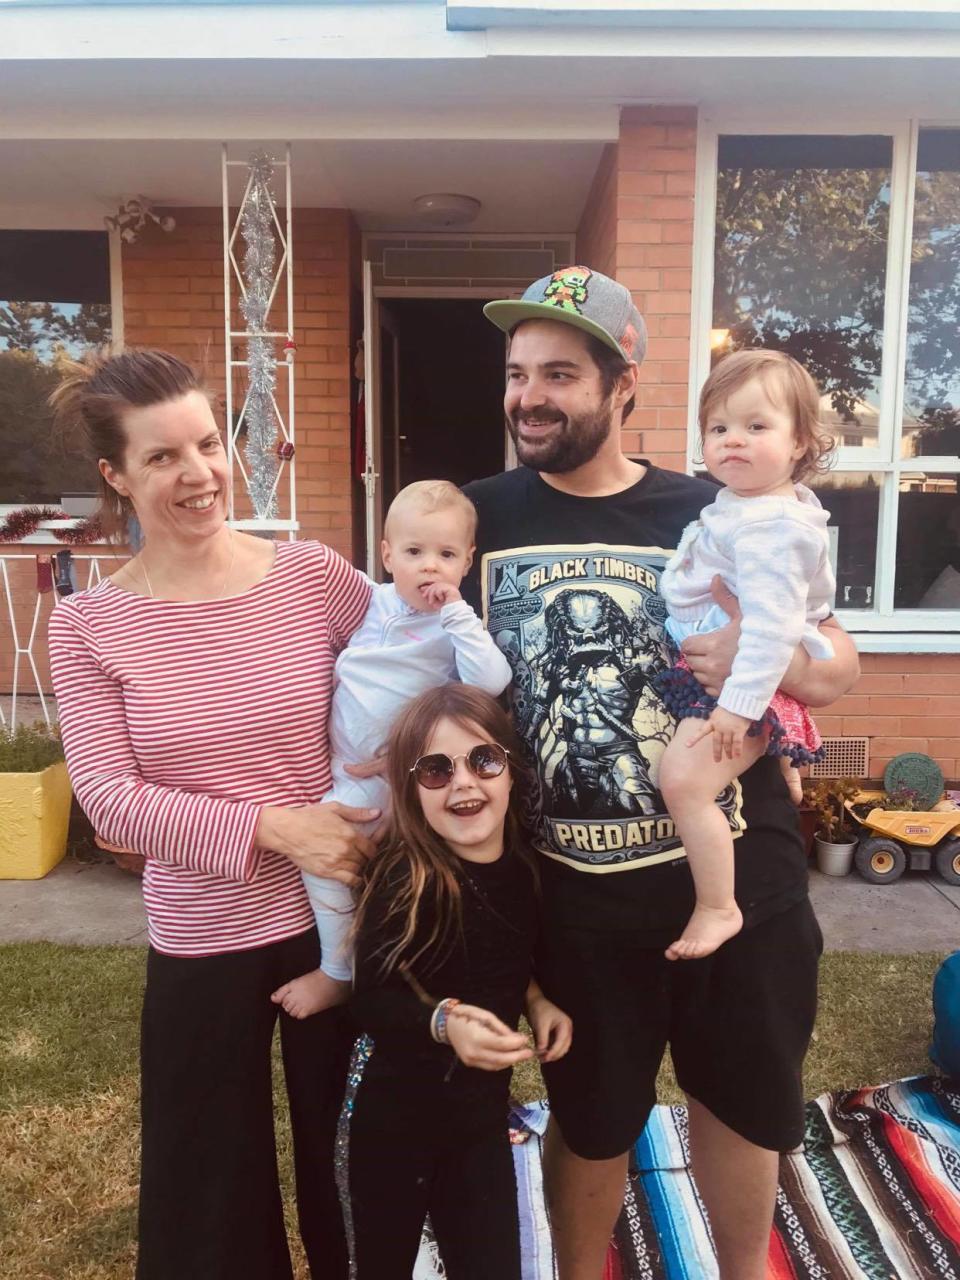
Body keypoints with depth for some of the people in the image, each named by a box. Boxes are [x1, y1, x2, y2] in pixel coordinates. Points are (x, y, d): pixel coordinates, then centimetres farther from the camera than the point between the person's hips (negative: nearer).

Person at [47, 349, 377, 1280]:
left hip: (339, 917, 1)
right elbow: (108, 799, -13)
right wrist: (272, 827, -22)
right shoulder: (87, 624, -7)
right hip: (200, 943, 0)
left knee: (347, 1163, 22)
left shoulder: (315, 576, -9)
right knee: (209, 1185, 20)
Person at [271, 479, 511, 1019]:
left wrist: (455, 611, -28)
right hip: (341, 763, 8)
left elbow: (491, 682, -30)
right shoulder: (376, 600, 6)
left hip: (380, 775, -8)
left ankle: (336, 974, 7)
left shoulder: (454, 624, -12)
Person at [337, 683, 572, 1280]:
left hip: (483, 1108, 4)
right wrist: (444, 1022, -35)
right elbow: (373, 1001, -19)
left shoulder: (523, 865, -7)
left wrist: (536, 999, -7)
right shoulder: (402, 880, -23)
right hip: (395, 1112, -4)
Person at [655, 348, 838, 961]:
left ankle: (718, 909, -10)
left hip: (744, 681, -11)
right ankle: (781, 767, 61)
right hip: (715, 676, 11)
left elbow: (772, 621, -30)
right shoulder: (740, 505, 8)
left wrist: (741, 704, -32)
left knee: (684, 779, -22)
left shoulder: (770, 526, -23)